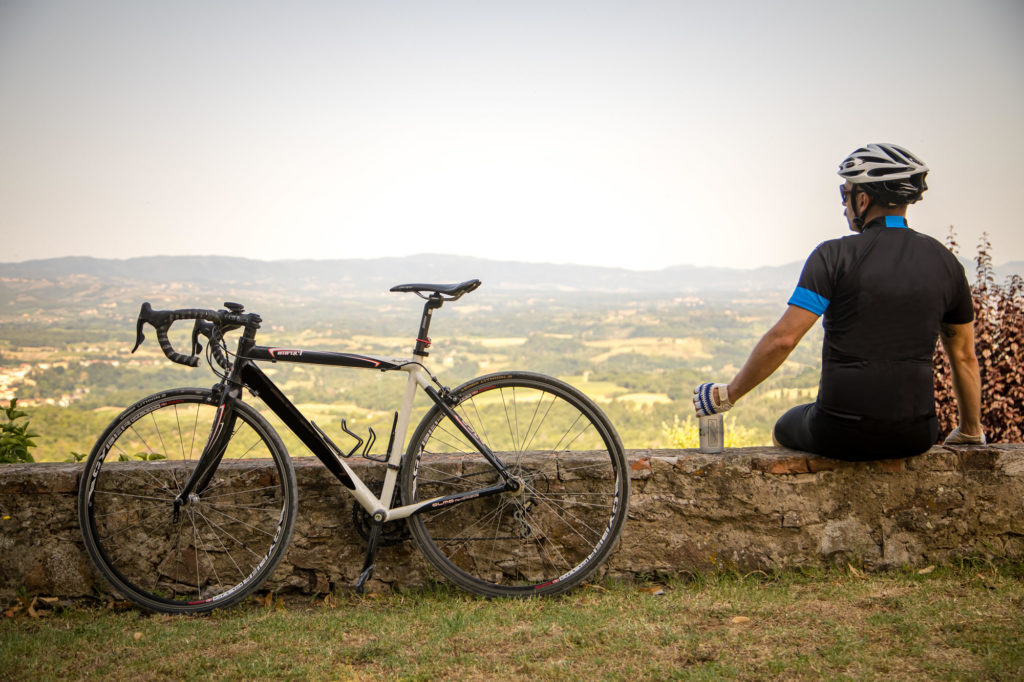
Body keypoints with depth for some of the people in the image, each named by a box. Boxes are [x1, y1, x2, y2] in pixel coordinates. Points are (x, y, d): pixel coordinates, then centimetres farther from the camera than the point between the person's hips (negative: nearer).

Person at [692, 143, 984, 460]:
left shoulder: (835, 255, -9)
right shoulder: (945, 261, 4)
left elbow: (783, 338, -15)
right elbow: (964, 356, 10)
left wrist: (727, 394, -4)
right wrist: (971, 431, 23)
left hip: (844, 434, -4)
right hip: (916, 437, 4)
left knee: (783, 429, 29)